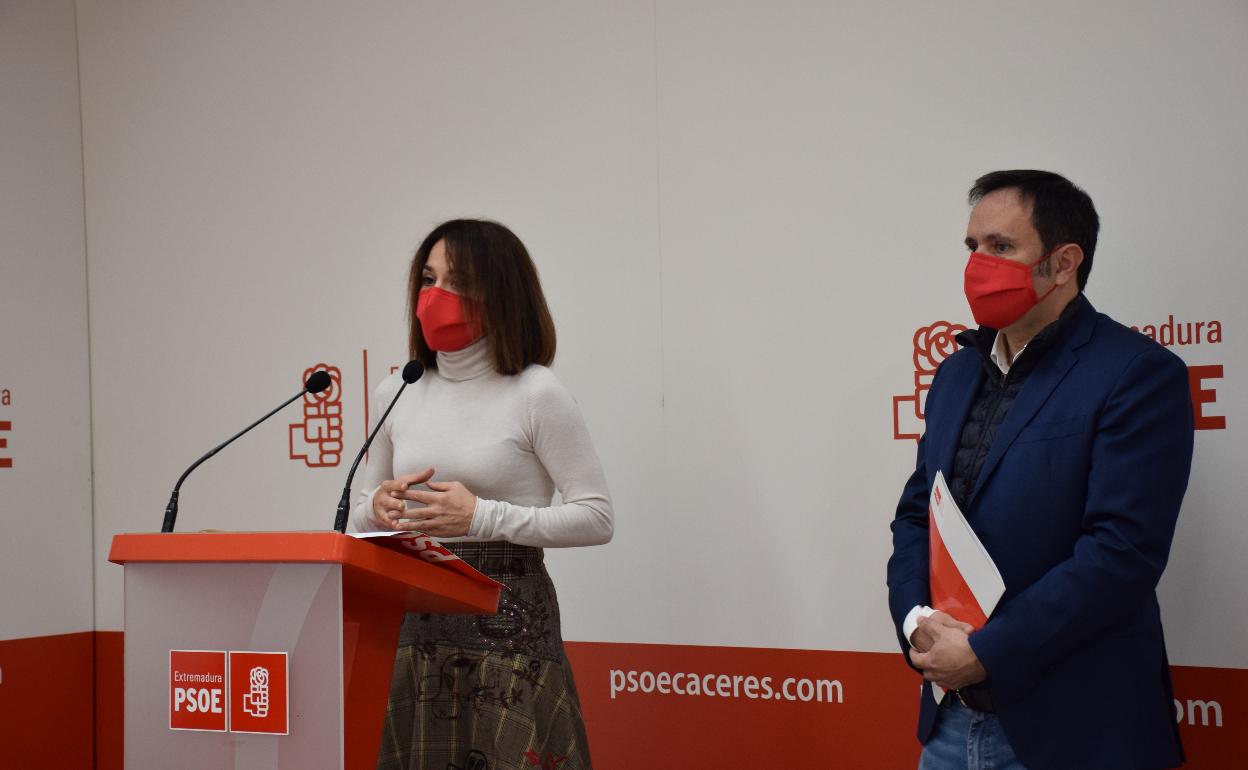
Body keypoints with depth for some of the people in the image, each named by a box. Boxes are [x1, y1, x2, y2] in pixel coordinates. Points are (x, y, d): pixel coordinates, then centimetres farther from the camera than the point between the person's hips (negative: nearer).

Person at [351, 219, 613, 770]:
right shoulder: (396, 395, 9)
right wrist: (378, 507, -5)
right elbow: (361, 516, 19)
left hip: (508, 621, -5)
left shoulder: (535, 393, -7)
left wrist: (483, 518, -17)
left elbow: (597, 518, -9)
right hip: (414, 620, 5)